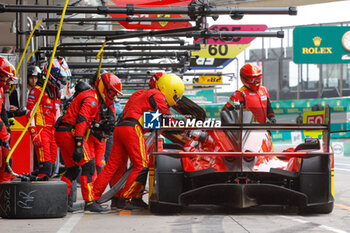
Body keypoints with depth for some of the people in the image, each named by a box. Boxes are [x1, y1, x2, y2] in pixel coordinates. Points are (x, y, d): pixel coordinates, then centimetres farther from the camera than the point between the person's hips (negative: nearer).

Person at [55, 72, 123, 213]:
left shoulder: (91, 97, 22)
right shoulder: (91, 99, -12)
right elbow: (81, 121, -22)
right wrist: (78, 145, -28)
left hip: (61, 133, 10)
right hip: (70, 133, -10)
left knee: (73, 169, 13)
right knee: (88, 165, -9)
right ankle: (89, 202, -10)